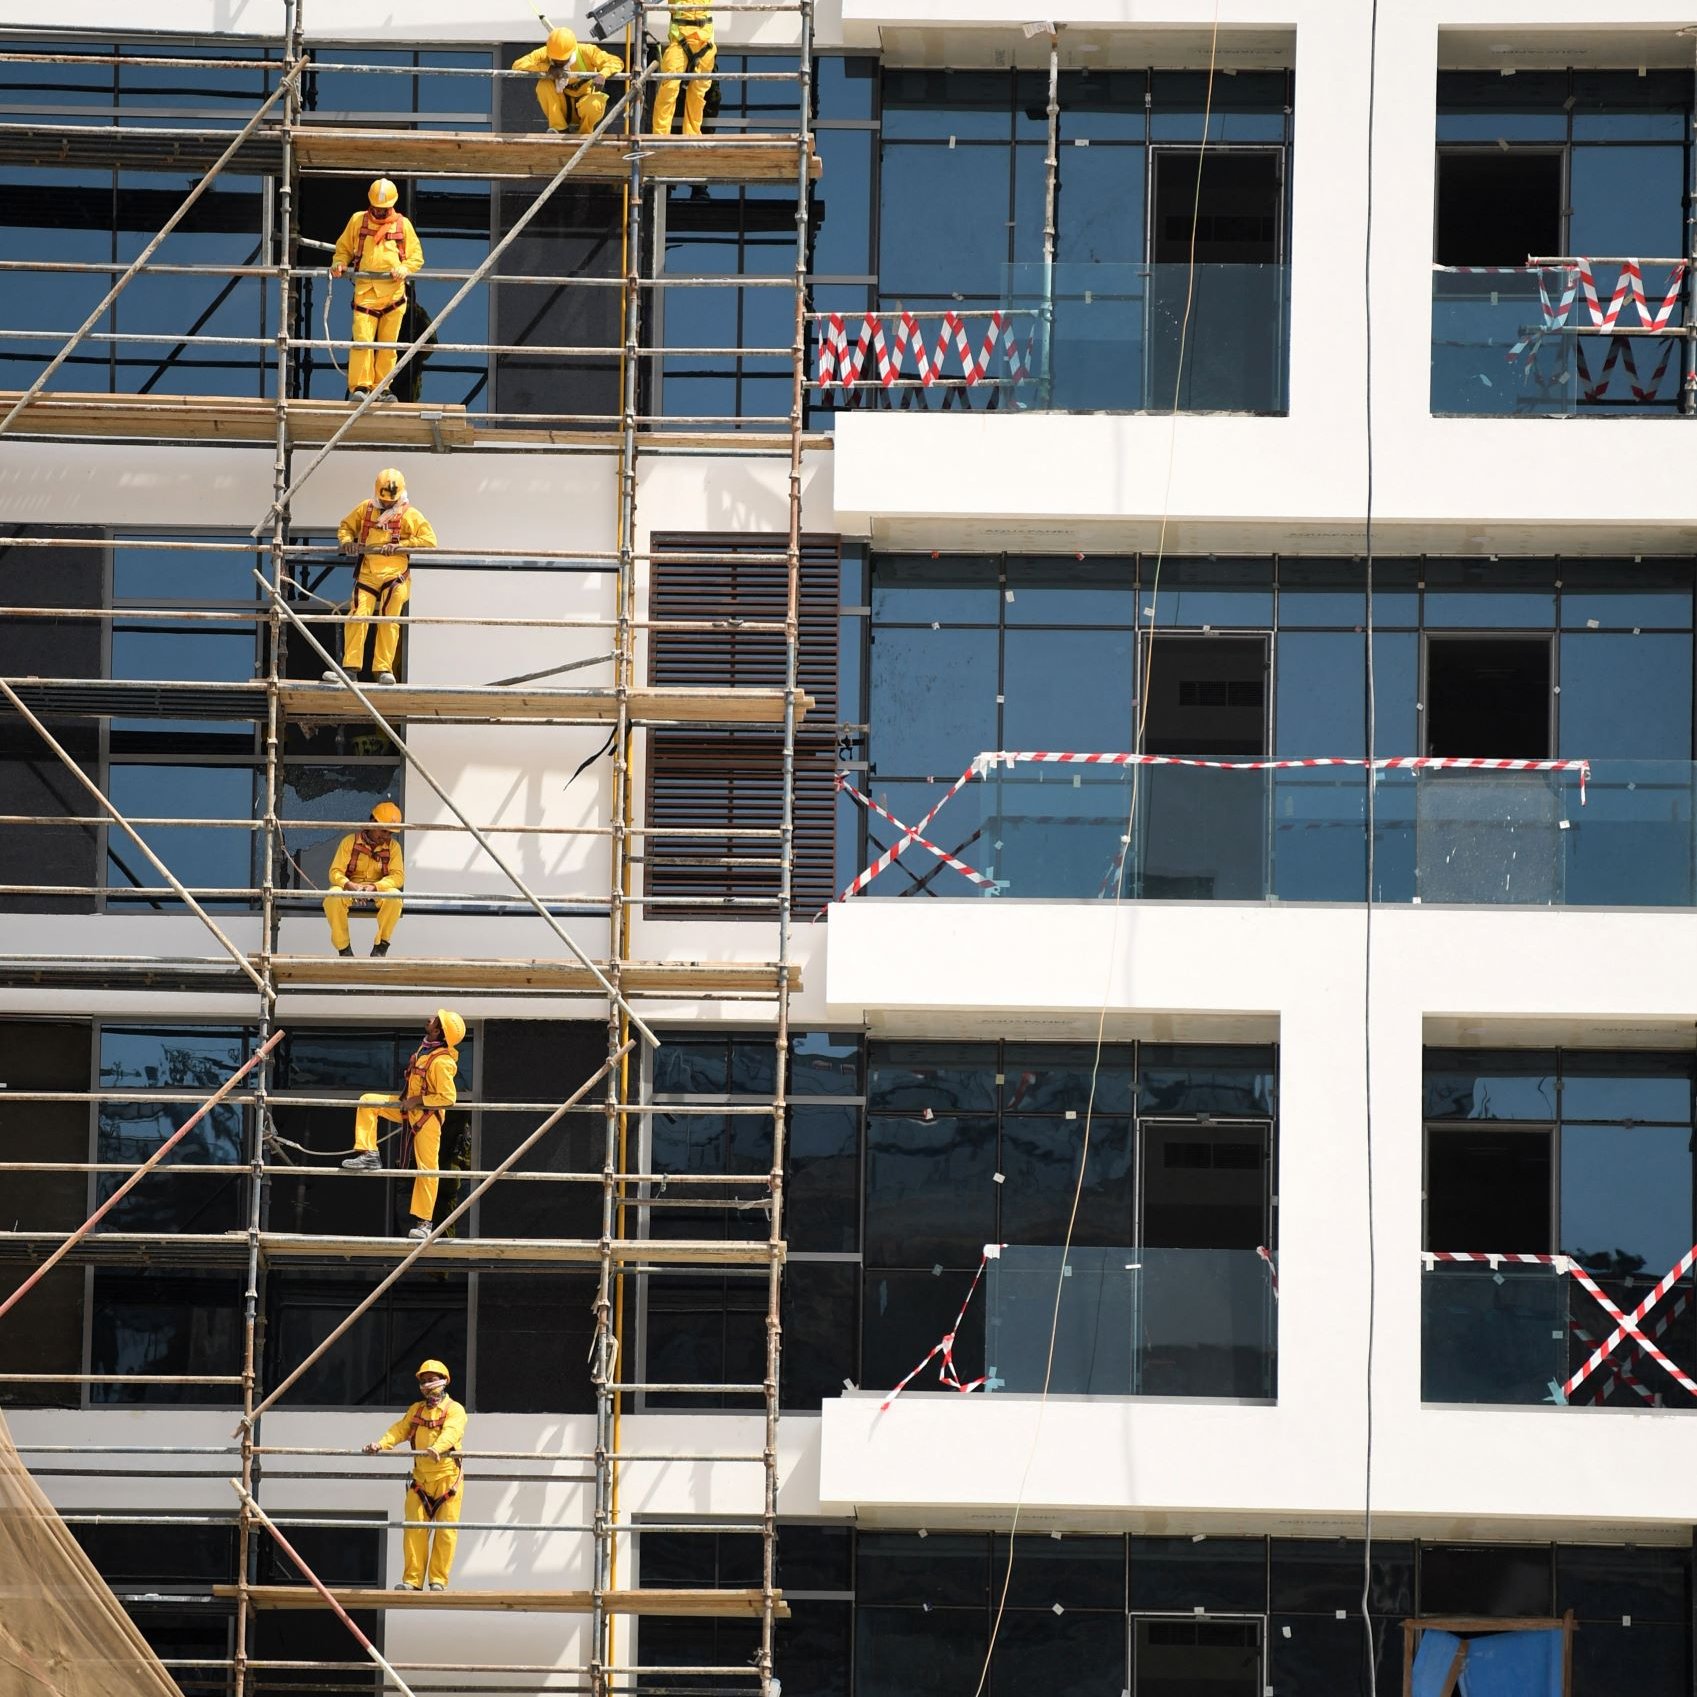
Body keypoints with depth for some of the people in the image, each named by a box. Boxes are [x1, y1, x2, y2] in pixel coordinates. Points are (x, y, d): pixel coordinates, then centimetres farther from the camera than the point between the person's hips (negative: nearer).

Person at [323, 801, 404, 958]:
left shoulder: (393, 847, 4)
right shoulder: (350, 842, 0)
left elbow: (398, 876, -7)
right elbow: (335, 872, -5)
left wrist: (375, 887, -26)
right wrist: (349, 885, -28)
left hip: (379, 892, 1)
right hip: (350, 891, -1)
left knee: (395, 896, -34)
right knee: (332, 897, -35)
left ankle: (381, 946, -17)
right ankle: (344, 947, -21)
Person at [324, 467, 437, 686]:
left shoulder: (410, 515, 1)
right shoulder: (365, 509, 12)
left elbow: (429, 541, -5)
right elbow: (345, 526, 24)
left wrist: (400, 546, -15)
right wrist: (346, 541, 0)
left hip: (394, 575, -2)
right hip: (367, 575, 2)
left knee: (389, 622, -4)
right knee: (356, 619, -8)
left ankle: (384, 670, 0)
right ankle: (350, 668, -6)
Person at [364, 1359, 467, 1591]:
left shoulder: (454, 1409, -3)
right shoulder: (416, 1410, 15)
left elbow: (451, 1432, -23)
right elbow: (399, 1430, 3)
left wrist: (437, 1448, -43)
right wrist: (380, 1444, -17)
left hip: (447, 1478, -4)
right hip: (421, 1478, 4)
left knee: (445, 1531, -4)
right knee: (414, 1529, 0)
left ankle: (438, 1580, 1)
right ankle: (412, 1579, 3)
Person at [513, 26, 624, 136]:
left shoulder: (586, 52, -16)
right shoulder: (544, 54, -14)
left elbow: (616, 62, -16)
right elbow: (518, 65, -23)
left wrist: (602, 75, -38)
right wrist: (548, 68, -35)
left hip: (584, 100, -1)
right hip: (561, 106, 1)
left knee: (594, 105, -36)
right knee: (544, 85, -27)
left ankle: (584, 134, -3)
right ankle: (559, 128, -14)